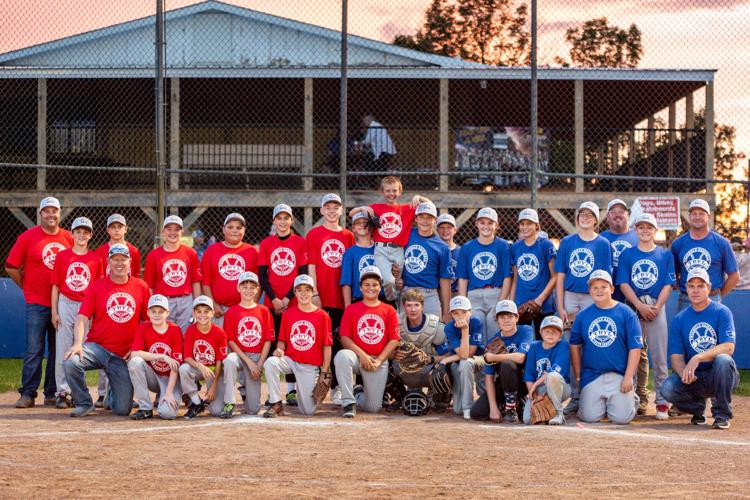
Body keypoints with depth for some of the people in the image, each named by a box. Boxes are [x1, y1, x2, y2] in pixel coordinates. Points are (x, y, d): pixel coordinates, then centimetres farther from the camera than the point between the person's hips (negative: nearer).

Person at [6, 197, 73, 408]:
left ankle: (52, 393, 14)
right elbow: (11, 267, 0)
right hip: (36, 303, -3)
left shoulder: (69, 238, 6)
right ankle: (28, 393, -2)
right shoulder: (27, 237, -2)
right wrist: (27, 287, 3)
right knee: (34, 349, -6)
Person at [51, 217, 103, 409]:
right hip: (65, 305, -1)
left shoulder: (96, 259, 5)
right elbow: (55, 285, 4)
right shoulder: (62, 256, 4)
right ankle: (62, 392, 2)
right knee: (63, 349, -2)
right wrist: (54, 311, -2)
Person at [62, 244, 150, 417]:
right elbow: (82, 317, -7)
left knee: (123, 409, -6)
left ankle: (112, 393, 34)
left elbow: (148, 321, 10)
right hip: (97, 347, -1)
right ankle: (84, 403, -5)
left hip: (124, 356, 1)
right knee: (70, 363, -32)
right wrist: (78, 343, -23)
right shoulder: (96, 287, 1)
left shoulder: (141, 287, 5)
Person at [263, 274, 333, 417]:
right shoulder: (288, 314, 4)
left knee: (308, 411, -5)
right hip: (290, 360, 1)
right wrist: (279, 350, -13)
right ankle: (276, 404, -17)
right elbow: (282, 340, 11)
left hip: (311, 367, -1)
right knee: (270, 362, -32)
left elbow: (327, 346, -1)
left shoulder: (322, 316, -3)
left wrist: (324, 372, -5)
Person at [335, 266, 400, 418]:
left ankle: (359, 393, 34)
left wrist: (379, 360, -11)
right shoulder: (351, 310, 4)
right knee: (342, 356, -39)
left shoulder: (389, 311, 6)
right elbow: (344, 338, -3)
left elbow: (394, 340, 1)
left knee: (373, 407, -5)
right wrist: (362, 354, -17)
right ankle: (348, 402, -26)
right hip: (356, 356, -1)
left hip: (379, 361, 1)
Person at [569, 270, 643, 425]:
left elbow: (635, 348, -3)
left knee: (621, 418, -13)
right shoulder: (582, 315, 8)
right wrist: (578, 377, 7)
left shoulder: (626, 313, 1)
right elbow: (575, 347, 13)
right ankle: (601, 403, 22)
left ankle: (630, 400, 21)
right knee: (590, 417, -11)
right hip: (591, 375, 2)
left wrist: (628, 377, -9)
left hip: (619, 376, -2)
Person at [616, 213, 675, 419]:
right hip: (633, 307, 1)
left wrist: (656, 307, -11)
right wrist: (640, 306, -11)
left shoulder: (665, 255, 8)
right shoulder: (627, 254, 9)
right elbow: (623, 283, 1)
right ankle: (640, 399, 10)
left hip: (656, 307, -1)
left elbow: (668, 285, 3)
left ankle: (662, 402, -5)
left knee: (659, 355, -6)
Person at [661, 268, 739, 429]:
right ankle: (698, 408, 9)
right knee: (668, 389, -26)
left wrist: (698, 358, -31)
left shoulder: (722, 312, -4)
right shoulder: (679, 319, 5)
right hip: (693, 378, 3)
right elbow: (676, 357, 0)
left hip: (719, 376, -3)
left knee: (723, 360, -35)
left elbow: (728, 347, -18)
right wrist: (684, 373, -24)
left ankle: (722, 414, -15)